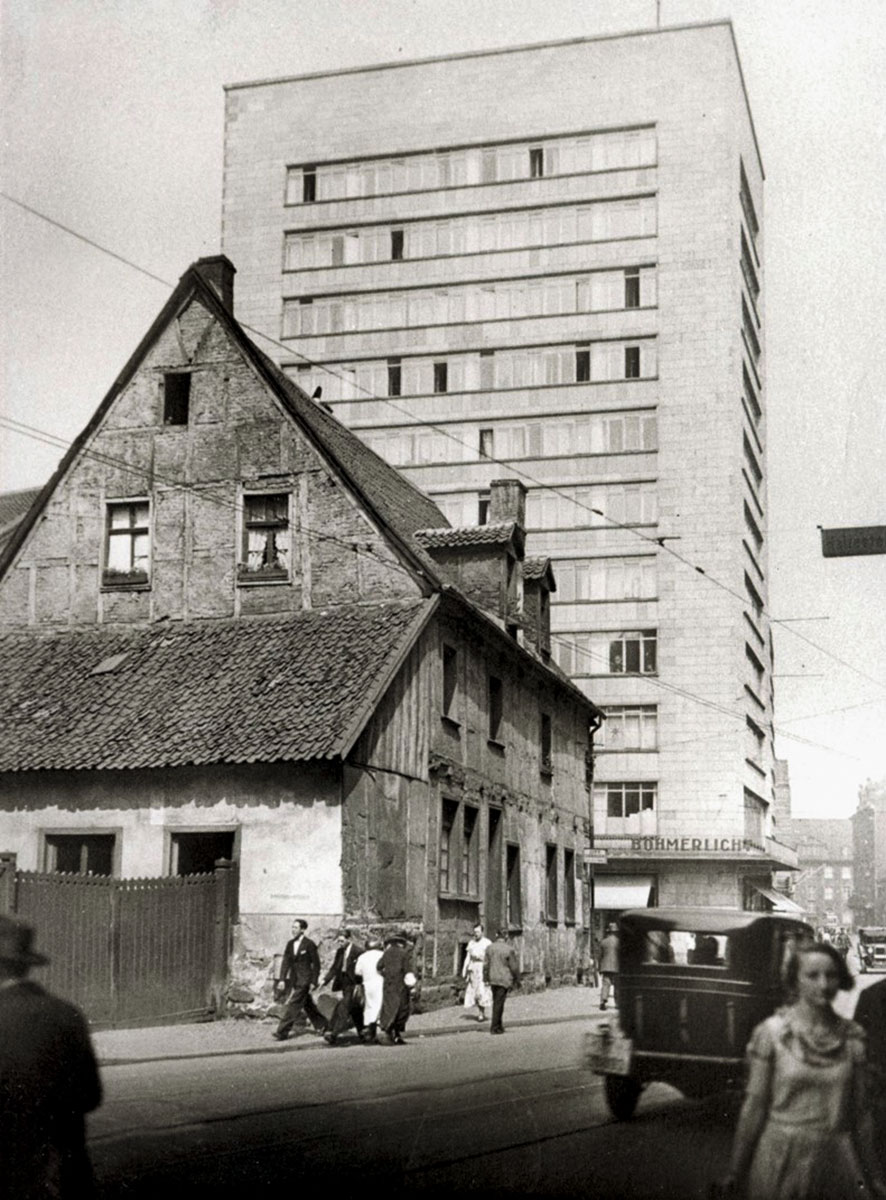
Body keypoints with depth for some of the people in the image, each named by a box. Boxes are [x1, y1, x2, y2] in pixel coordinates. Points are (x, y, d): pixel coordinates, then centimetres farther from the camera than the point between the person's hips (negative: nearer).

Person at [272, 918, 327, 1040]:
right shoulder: (290, 944, 7)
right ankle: (321, 1024, 31)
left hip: (304, 980, -7)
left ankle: (282, 1032, -9)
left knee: (292, 1005, -10)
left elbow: (316, 964, -8)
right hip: (294, 980, 7)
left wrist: (313, 982, -10)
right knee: (307, 1005, 16)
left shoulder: (309, 944, -11)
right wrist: (282, 979, -2)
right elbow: (286, 962, 6)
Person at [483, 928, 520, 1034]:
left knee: (496, 1002, 17)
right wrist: (517, 980, 2)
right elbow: (514, 967, -10)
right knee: (499, 1003, 0)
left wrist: (486, 978, 14)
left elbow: (486, 964, 3)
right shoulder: (509, 949, -14)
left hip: (493, 979, 5)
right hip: (504, 980, -5)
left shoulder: (489, 947, 0)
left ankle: (499, 1025, 24)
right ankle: (494, 1028, 1)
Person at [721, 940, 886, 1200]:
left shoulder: (853, 1037, -1)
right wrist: (736, 1171, -3)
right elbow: (754, 1104, -5)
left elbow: (859, 1110, 6)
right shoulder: (771, 1033, -8)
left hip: (835, 1157, 2)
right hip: (781, 1158, -2)